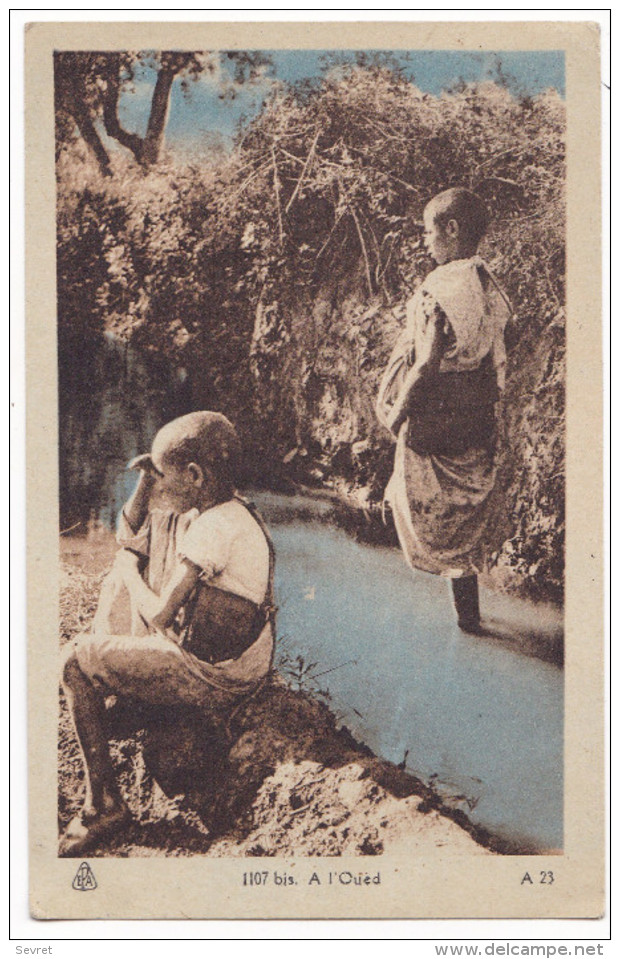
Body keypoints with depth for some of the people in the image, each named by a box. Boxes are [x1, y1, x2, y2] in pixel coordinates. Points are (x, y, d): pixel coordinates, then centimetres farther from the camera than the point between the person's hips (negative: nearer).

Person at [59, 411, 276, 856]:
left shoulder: (215, 528, -27)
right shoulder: (224, 507, 3)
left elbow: (161, 615, -26)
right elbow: (129, 533, 18)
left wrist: (128, 572, -7)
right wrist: (145, 484, 2)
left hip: (215, 677, -10)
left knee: (77, 663, -9)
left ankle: (104, 805, -2)